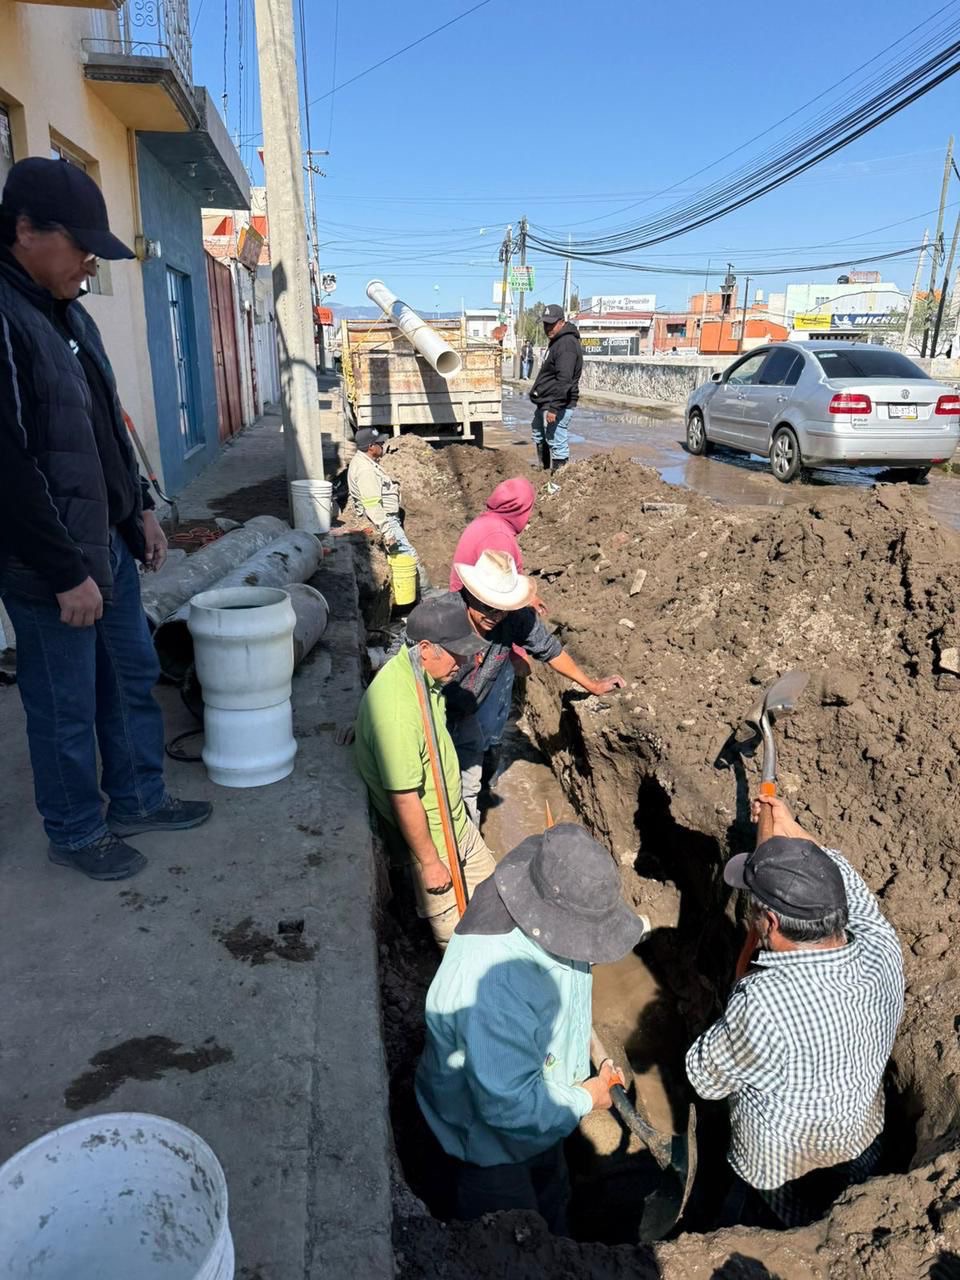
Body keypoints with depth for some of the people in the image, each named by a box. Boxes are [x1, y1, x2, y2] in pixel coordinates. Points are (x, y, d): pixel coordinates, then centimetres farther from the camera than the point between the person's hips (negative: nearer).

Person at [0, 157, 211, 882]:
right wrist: (66, 573, -20)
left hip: (110, 542, 9)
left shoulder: (69, 312, 11)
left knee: (134, 677, 18)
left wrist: (141, 506, 17)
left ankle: (138, 800, 35)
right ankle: (76, 834, 26)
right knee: (67, 709, 6)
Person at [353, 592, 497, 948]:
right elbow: (405, 799, -30)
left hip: (455, 821, 9)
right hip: (427, 835, -9)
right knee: (454, 927, 12)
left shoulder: (422, 674, -7)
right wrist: (430, 862, -20)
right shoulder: (397, 709, -37)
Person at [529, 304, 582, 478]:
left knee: (557, 444, -7)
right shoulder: (557, 341, 16)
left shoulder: (567, 344, -18)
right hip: (545, 403, 12)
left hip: (558, 405, -12)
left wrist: (553, 407, -28)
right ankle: (545, 472, 38)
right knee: (539, 437, 25)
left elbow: (563, 380, -26)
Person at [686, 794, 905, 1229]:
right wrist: (794, 832, 9)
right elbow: (855, 898, -1)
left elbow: (706, 1077, -21)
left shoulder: (763, 1005, -41)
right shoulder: (883, 952, -25)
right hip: (864, 1159, 6)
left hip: (780, 1190, -6)